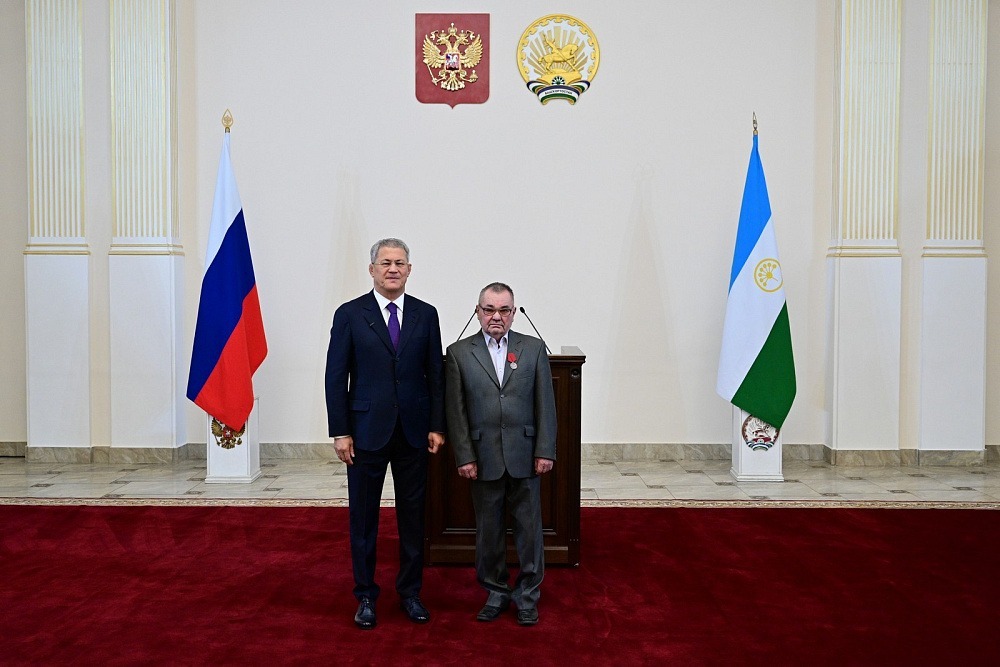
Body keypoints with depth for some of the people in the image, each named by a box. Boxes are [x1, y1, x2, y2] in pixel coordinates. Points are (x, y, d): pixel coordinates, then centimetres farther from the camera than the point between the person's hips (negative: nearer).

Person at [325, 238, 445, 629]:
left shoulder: (425, 314, 4)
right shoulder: (350, 314, -2)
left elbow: (435, 374, 6)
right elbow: (336, 377, -3)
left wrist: (437, 426, 0)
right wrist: (340, 432, -8)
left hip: (413, 432, 2)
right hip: (366, 431, -2)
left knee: (413, 516, 10)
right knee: (364, 517, 8)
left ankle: (410, 592, 26)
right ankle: (365, 596, 24)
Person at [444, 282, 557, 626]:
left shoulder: (534, 348, 3)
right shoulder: (459, 352, 1)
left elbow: (545, 404, 2)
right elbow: (455, 410, 0)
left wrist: (545, 451, -4)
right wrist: (464, 456, -5)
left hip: (525, 456, 1)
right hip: (483, 458, 0)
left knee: (529, 527, 8)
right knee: (488, 529, 10)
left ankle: (527, 595, 24)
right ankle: (495, 592, 28)